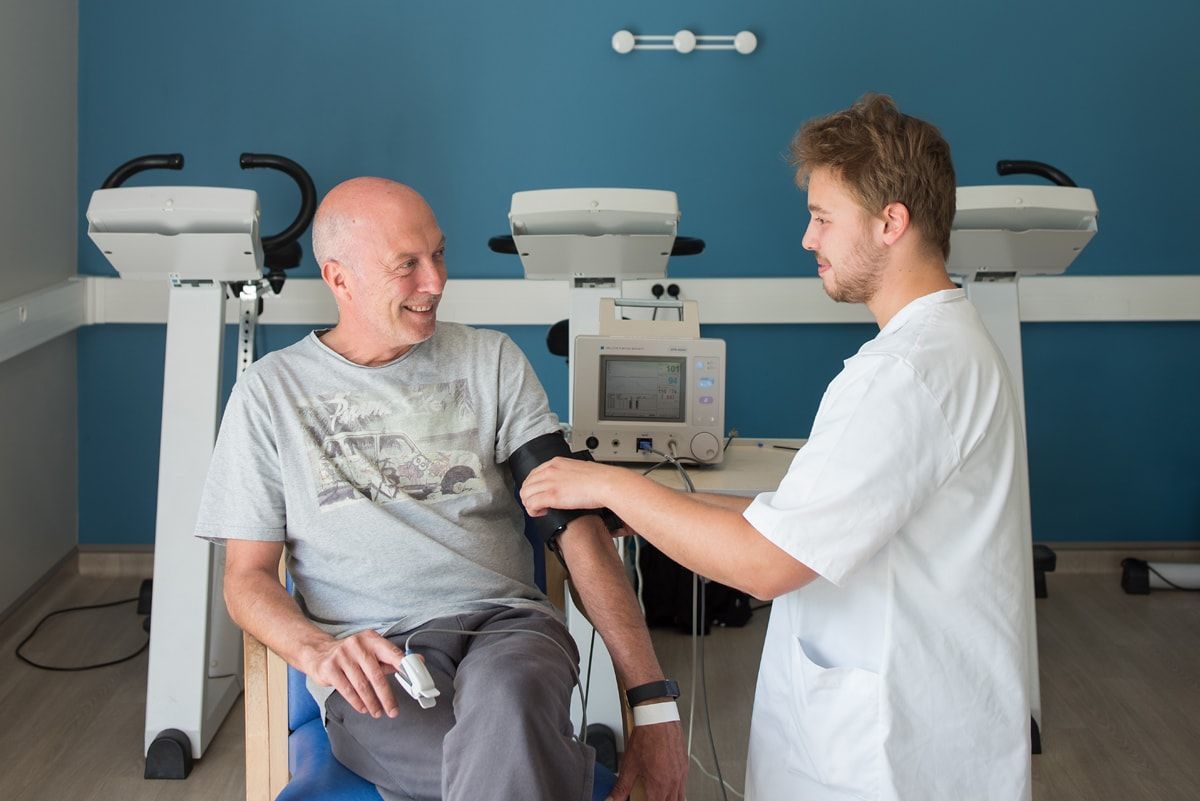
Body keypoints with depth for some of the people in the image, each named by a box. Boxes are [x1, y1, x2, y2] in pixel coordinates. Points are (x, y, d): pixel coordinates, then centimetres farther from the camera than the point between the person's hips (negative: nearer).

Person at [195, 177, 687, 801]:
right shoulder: (270, 391, 10)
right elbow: (247, 576, 9)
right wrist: (321, 651, -15)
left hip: (505, 620, 2)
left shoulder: (491, 361, 12)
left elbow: (574, 525, 3)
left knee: (507, 703, -37)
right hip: (375, 659, -2)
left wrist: (651, 698, -7)